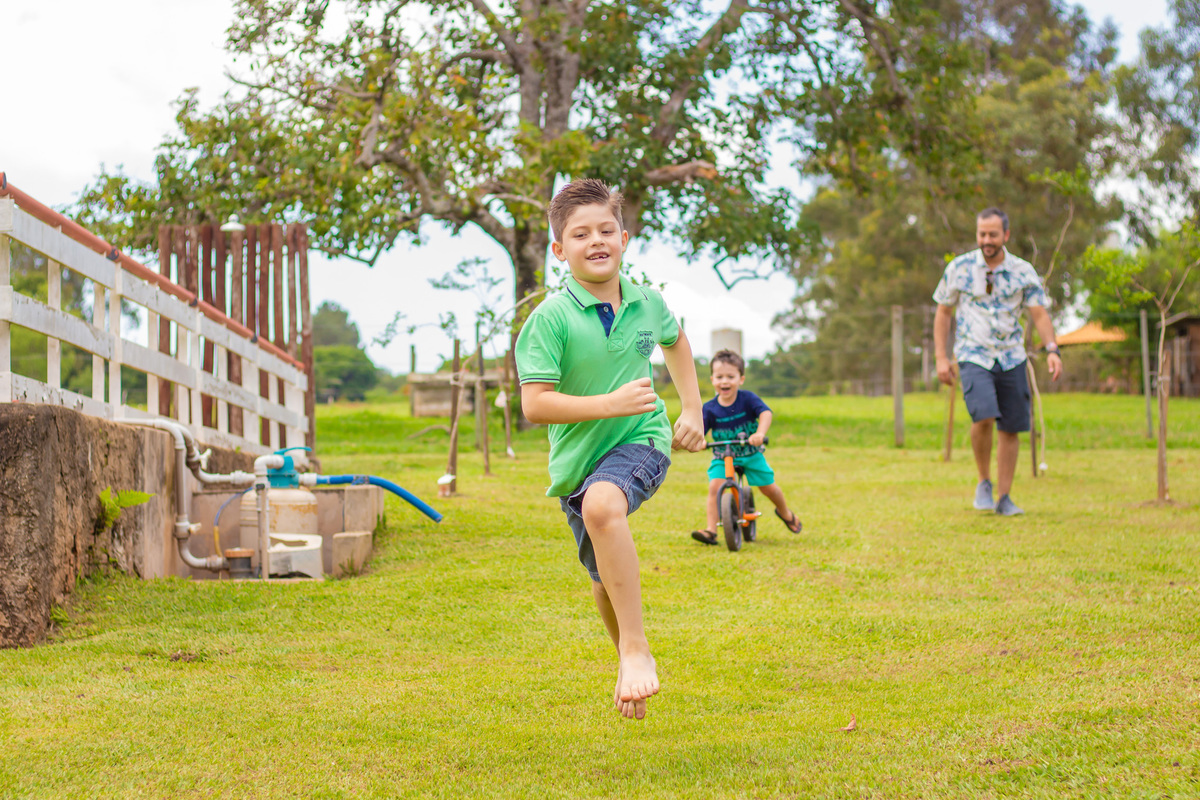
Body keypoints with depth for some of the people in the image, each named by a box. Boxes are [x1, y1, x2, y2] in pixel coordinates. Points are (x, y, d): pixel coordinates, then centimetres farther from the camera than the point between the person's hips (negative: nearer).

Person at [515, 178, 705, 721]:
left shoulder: (648, 304, -1)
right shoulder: (550, 319, -14)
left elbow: (675, 343, 24)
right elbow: (535, 405, -20)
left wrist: (693, 412, 17)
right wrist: (611, 403, -27)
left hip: (641, 440, -1)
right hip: (578, 456, 1)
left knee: (602, 505, -35)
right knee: (606, 580, 12)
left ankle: (636, 647, -29)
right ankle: (629, 660, 43)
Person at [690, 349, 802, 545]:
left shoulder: (747, 398, -14)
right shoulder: (710, 409, -11)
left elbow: (765, 413, -28)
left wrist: (760, 433, -47)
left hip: (751, 454, 0)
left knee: (768, 486, 2)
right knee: (714, 487, -21)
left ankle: (786, 513, 34)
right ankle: (710, 530, -19)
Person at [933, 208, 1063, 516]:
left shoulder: (1023, 271, 2)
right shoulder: (959, 268, -1)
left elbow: (1039, 313, -1)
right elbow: (943, 312, 7)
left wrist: (1052, 350, -17)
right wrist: (941, 358, 1)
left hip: (1012, 358, 2)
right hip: (974, 357, -2)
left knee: (1011, 429, 3)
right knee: (983, 417, -23)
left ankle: (1004, 497, 15)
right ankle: (984, 482, -2)